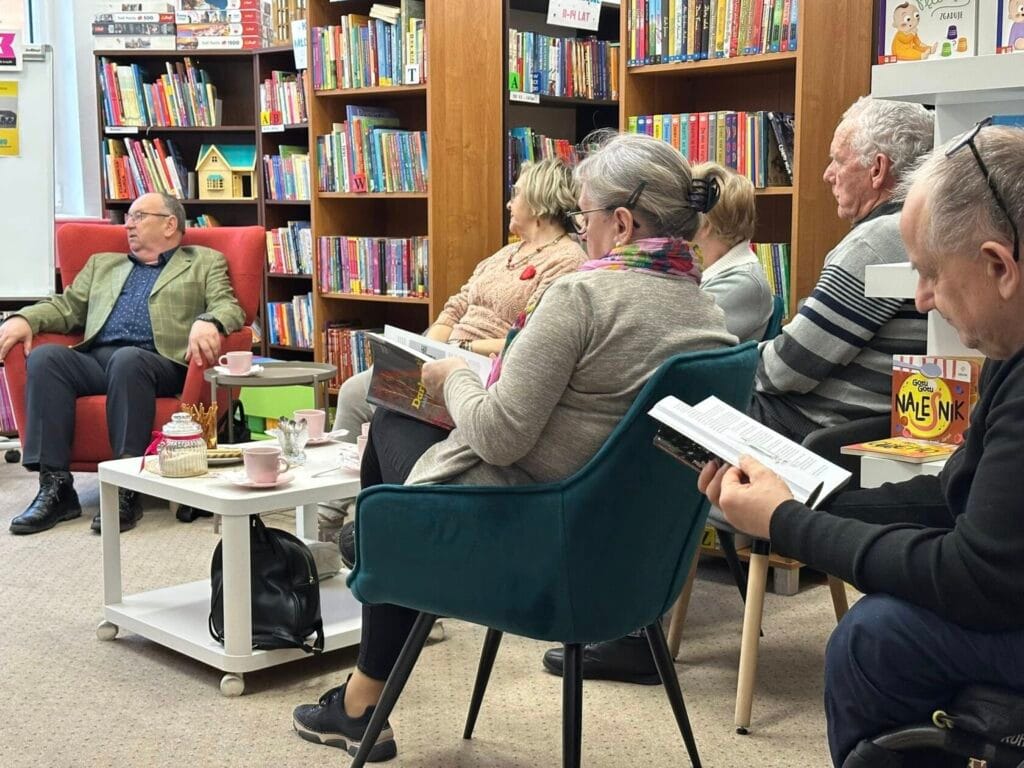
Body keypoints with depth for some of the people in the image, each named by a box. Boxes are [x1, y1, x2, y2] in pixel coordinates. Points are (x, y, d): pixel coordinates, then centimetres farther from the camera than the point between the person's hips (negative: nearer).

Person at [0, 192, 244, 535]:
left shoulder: (204, 263, 19)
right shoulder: (102, 265, 33)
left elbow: (229, 307, 4)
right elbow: (67, 306, 24)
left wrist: (207, 323, -21)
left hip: (160, 362, -4)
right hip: (96, 359, 4)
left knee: (127, 359, -37)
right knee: (46, 356, -26)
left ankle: (128, 488, -35)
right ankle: (55, 486, -28)